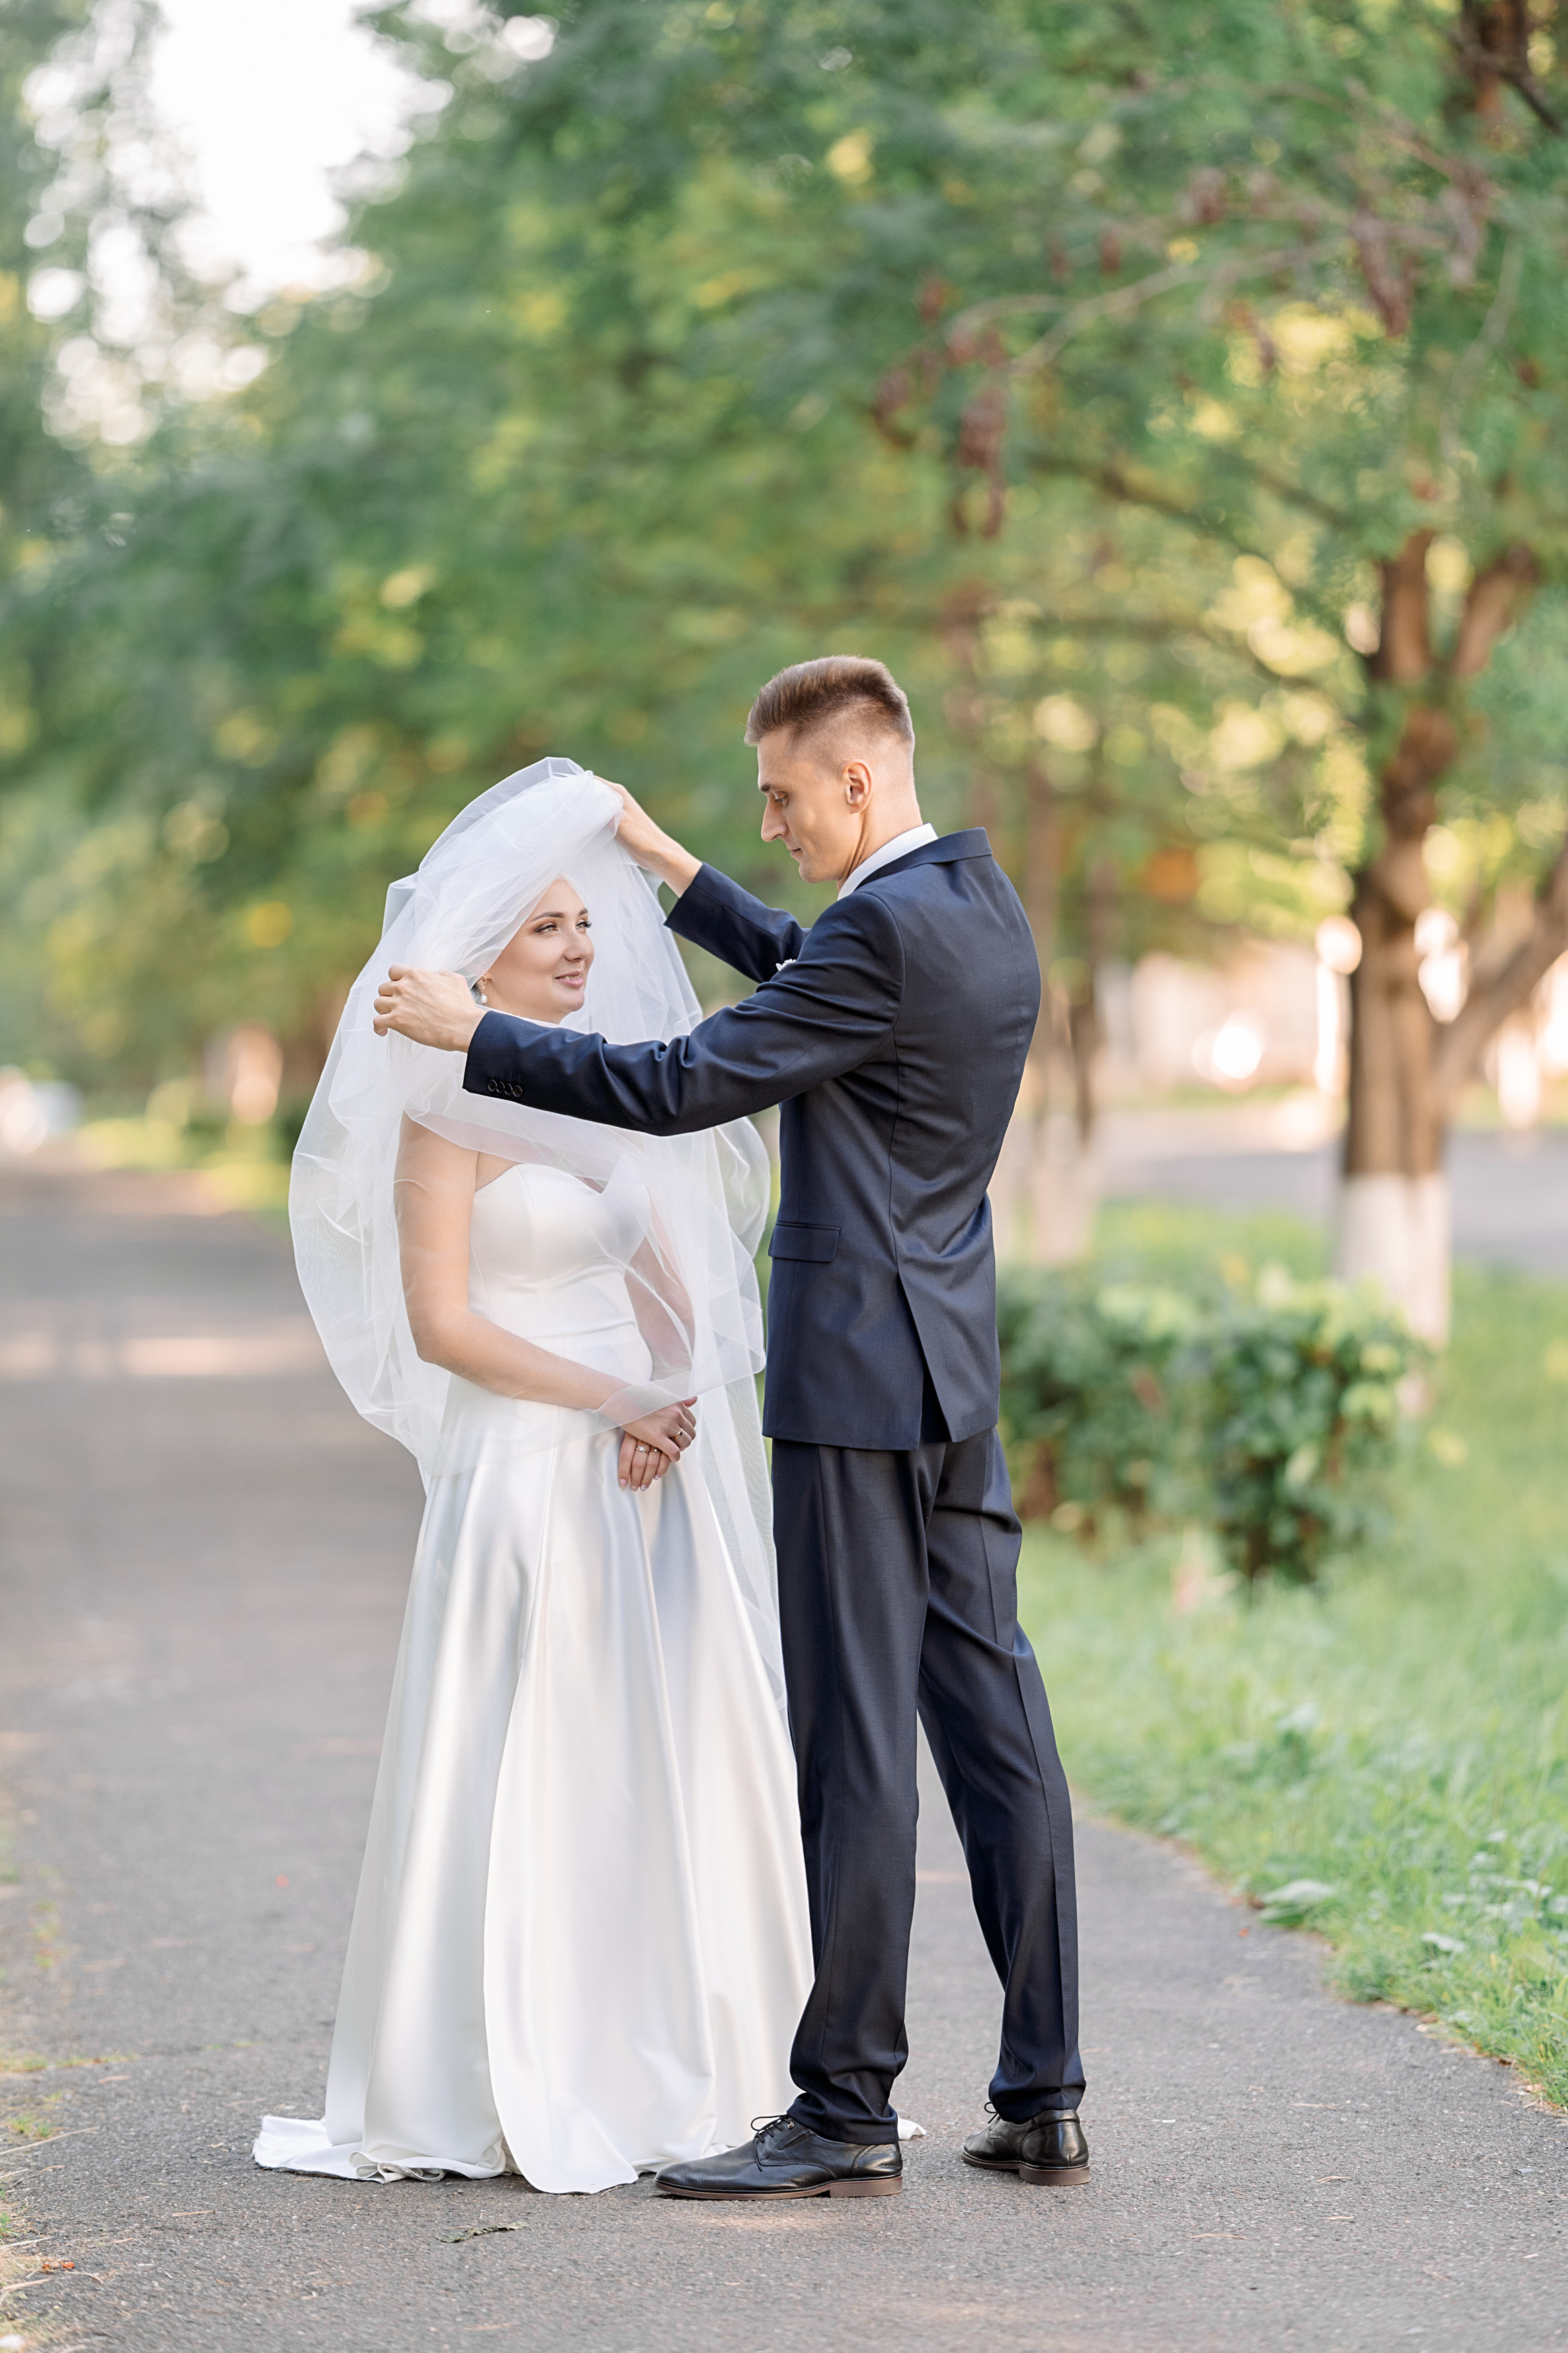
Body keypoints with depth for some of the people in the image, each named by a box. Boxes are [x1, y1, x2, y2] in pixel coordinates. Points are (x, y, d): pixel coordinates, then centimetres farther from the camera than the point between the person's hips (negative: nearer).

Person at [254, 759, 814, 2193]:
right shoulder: (450, 1106, -7)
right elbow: (441, 1325, -12)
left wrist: (674, 1404, -2)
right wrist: (609, 1402, -13)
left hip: (642, 1476, 7)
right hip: (526, 1475, -7)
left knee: (663, 1772, 8)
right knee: (525, 1772, -4)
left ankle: (656, 2066, 17)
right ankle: (503, 2093, 5)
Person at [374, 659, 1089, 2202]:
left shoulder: (890, 928, -17)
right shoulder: (980, 905, 12)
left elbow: (680, 1088, -18)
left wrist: (470, 1033, -10)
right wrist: (673, 871, 29)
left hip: (859, 1377, -9)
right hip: (953, 1377, 9)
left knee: (853, 1740, -5)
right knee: (988, 1716, 8)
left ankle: (846, 2109, 0)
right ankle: (1042, 2100, 11)